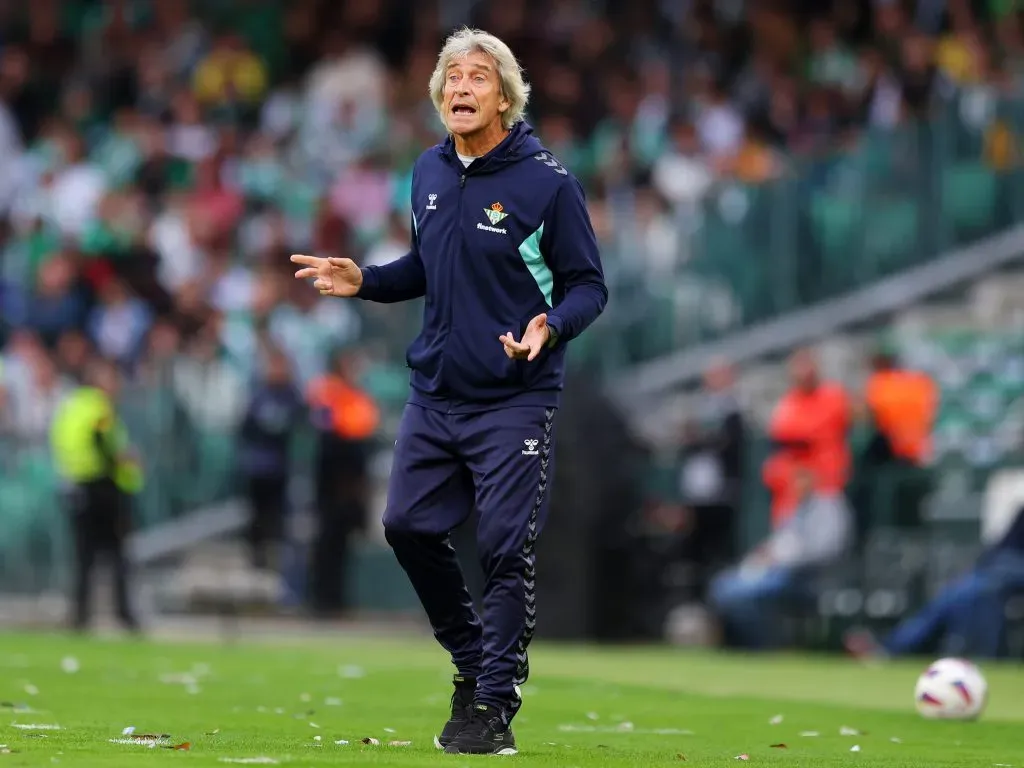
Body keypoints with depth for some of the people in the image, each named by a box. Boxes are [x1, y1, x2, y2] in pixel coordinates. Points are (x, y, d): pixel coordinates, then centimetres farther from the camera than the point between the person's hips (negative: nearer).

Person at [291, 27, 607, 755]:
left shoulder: (547, 183, -11)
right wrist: (365, 281, 5)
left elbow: (589, 285, -8)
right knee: (408, 525, 6)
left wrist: (551, 327, -27)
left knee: (506, 550, -6)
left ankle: (494, 708, 2)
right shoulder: (429, 173, 7)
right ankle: (472, 662, 25)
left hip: (514, 401, -6)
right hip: (435, 393, 6)